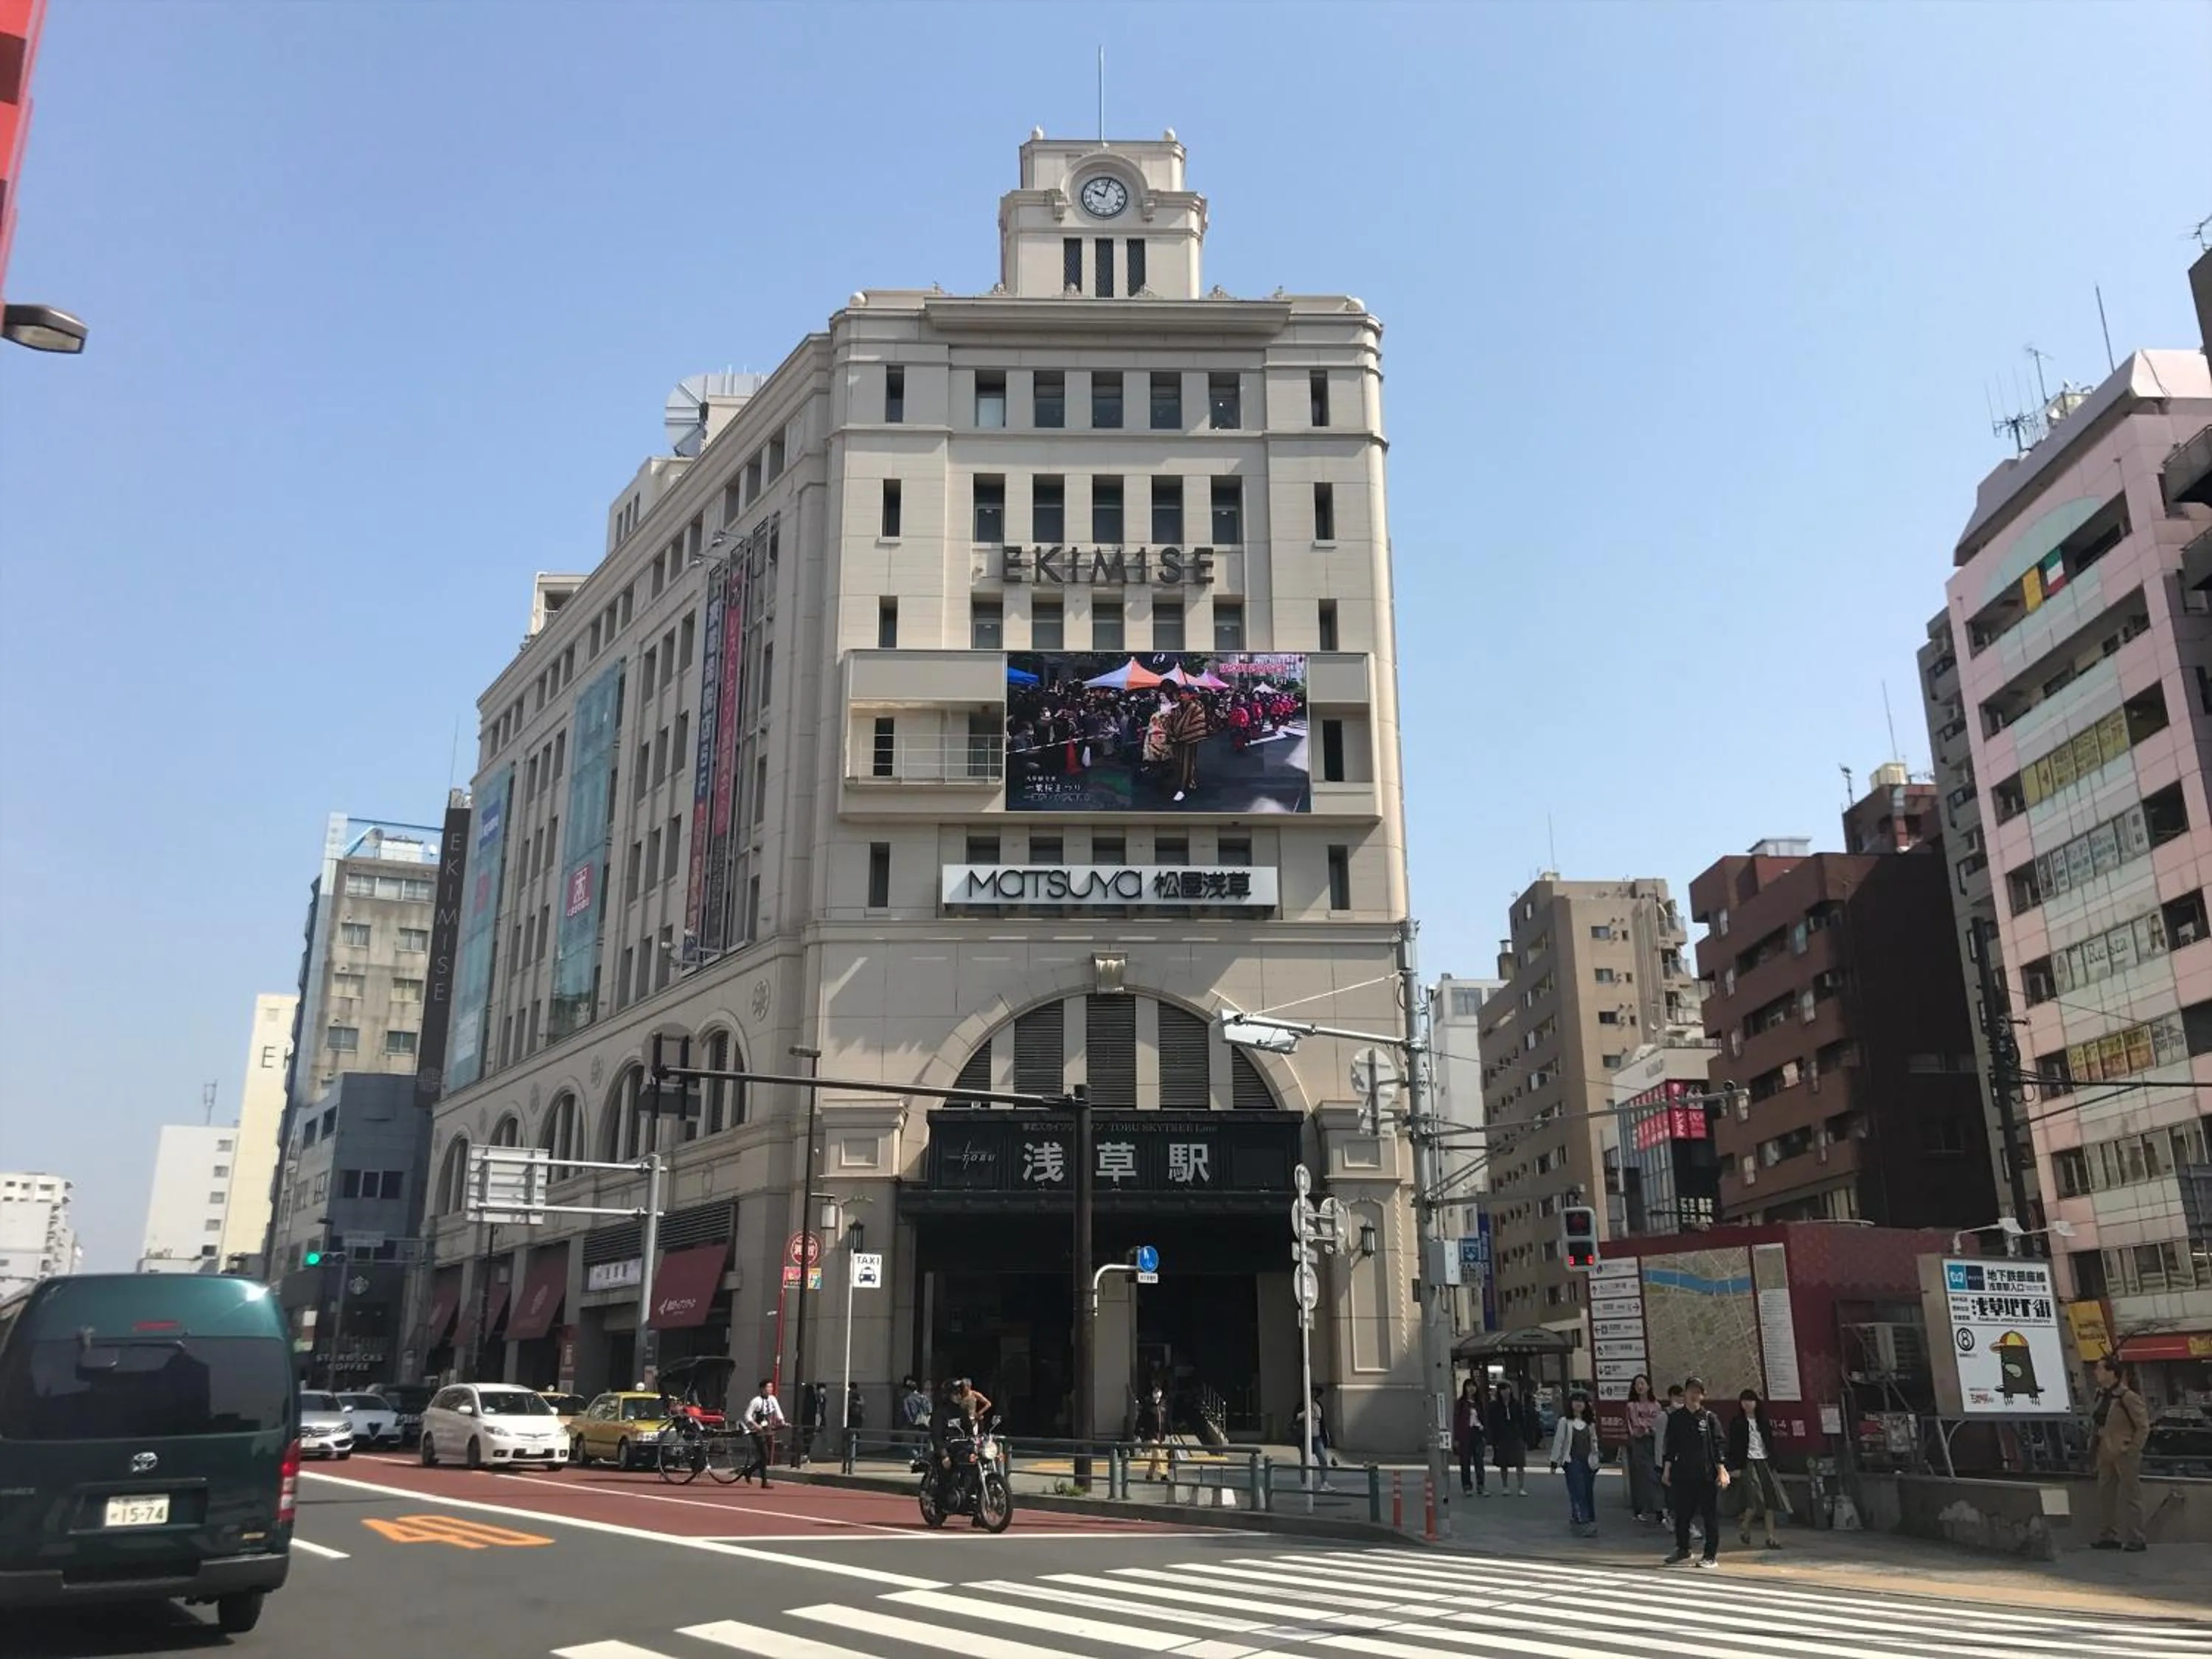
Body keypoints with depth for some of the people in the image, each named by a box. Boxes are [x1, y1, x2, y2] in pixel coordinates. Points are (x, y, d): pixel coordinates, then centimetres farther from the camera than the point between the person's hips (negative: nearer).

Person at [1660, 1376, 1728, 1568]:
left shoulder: (1710, 1418, 0)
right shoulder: (1675, 1419, 7)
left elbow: (1720, 1445, -2)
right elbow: (1670, 1447, 10)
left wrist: (1722, 1470, -8)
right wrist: (1666, 1470, 6)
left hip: (1707, 1475, -3)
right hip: (1683, 1475, 3)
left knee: (1710, 1516, 1)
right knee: (1681, 1514, 11)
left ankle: (1712, 1555, 11)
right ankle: (1682, 1549, 29)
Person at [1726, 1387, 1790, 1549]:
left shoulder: (1763, 1422, 11)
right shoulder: (1737, 1423, -1)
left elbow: (1770, 1443, 14)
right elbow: (1733, 1447, -4)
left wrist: (1772, 1463, 7)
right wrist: (1734, 1468, -10)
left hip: (1764, 1462, 5)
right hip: (1748, 1463, -5)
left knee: (1770, 1498, -3)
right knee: (1756, 1498, -16)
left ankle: (1771, 1536, 2)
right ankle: (1744, 1525, 10)